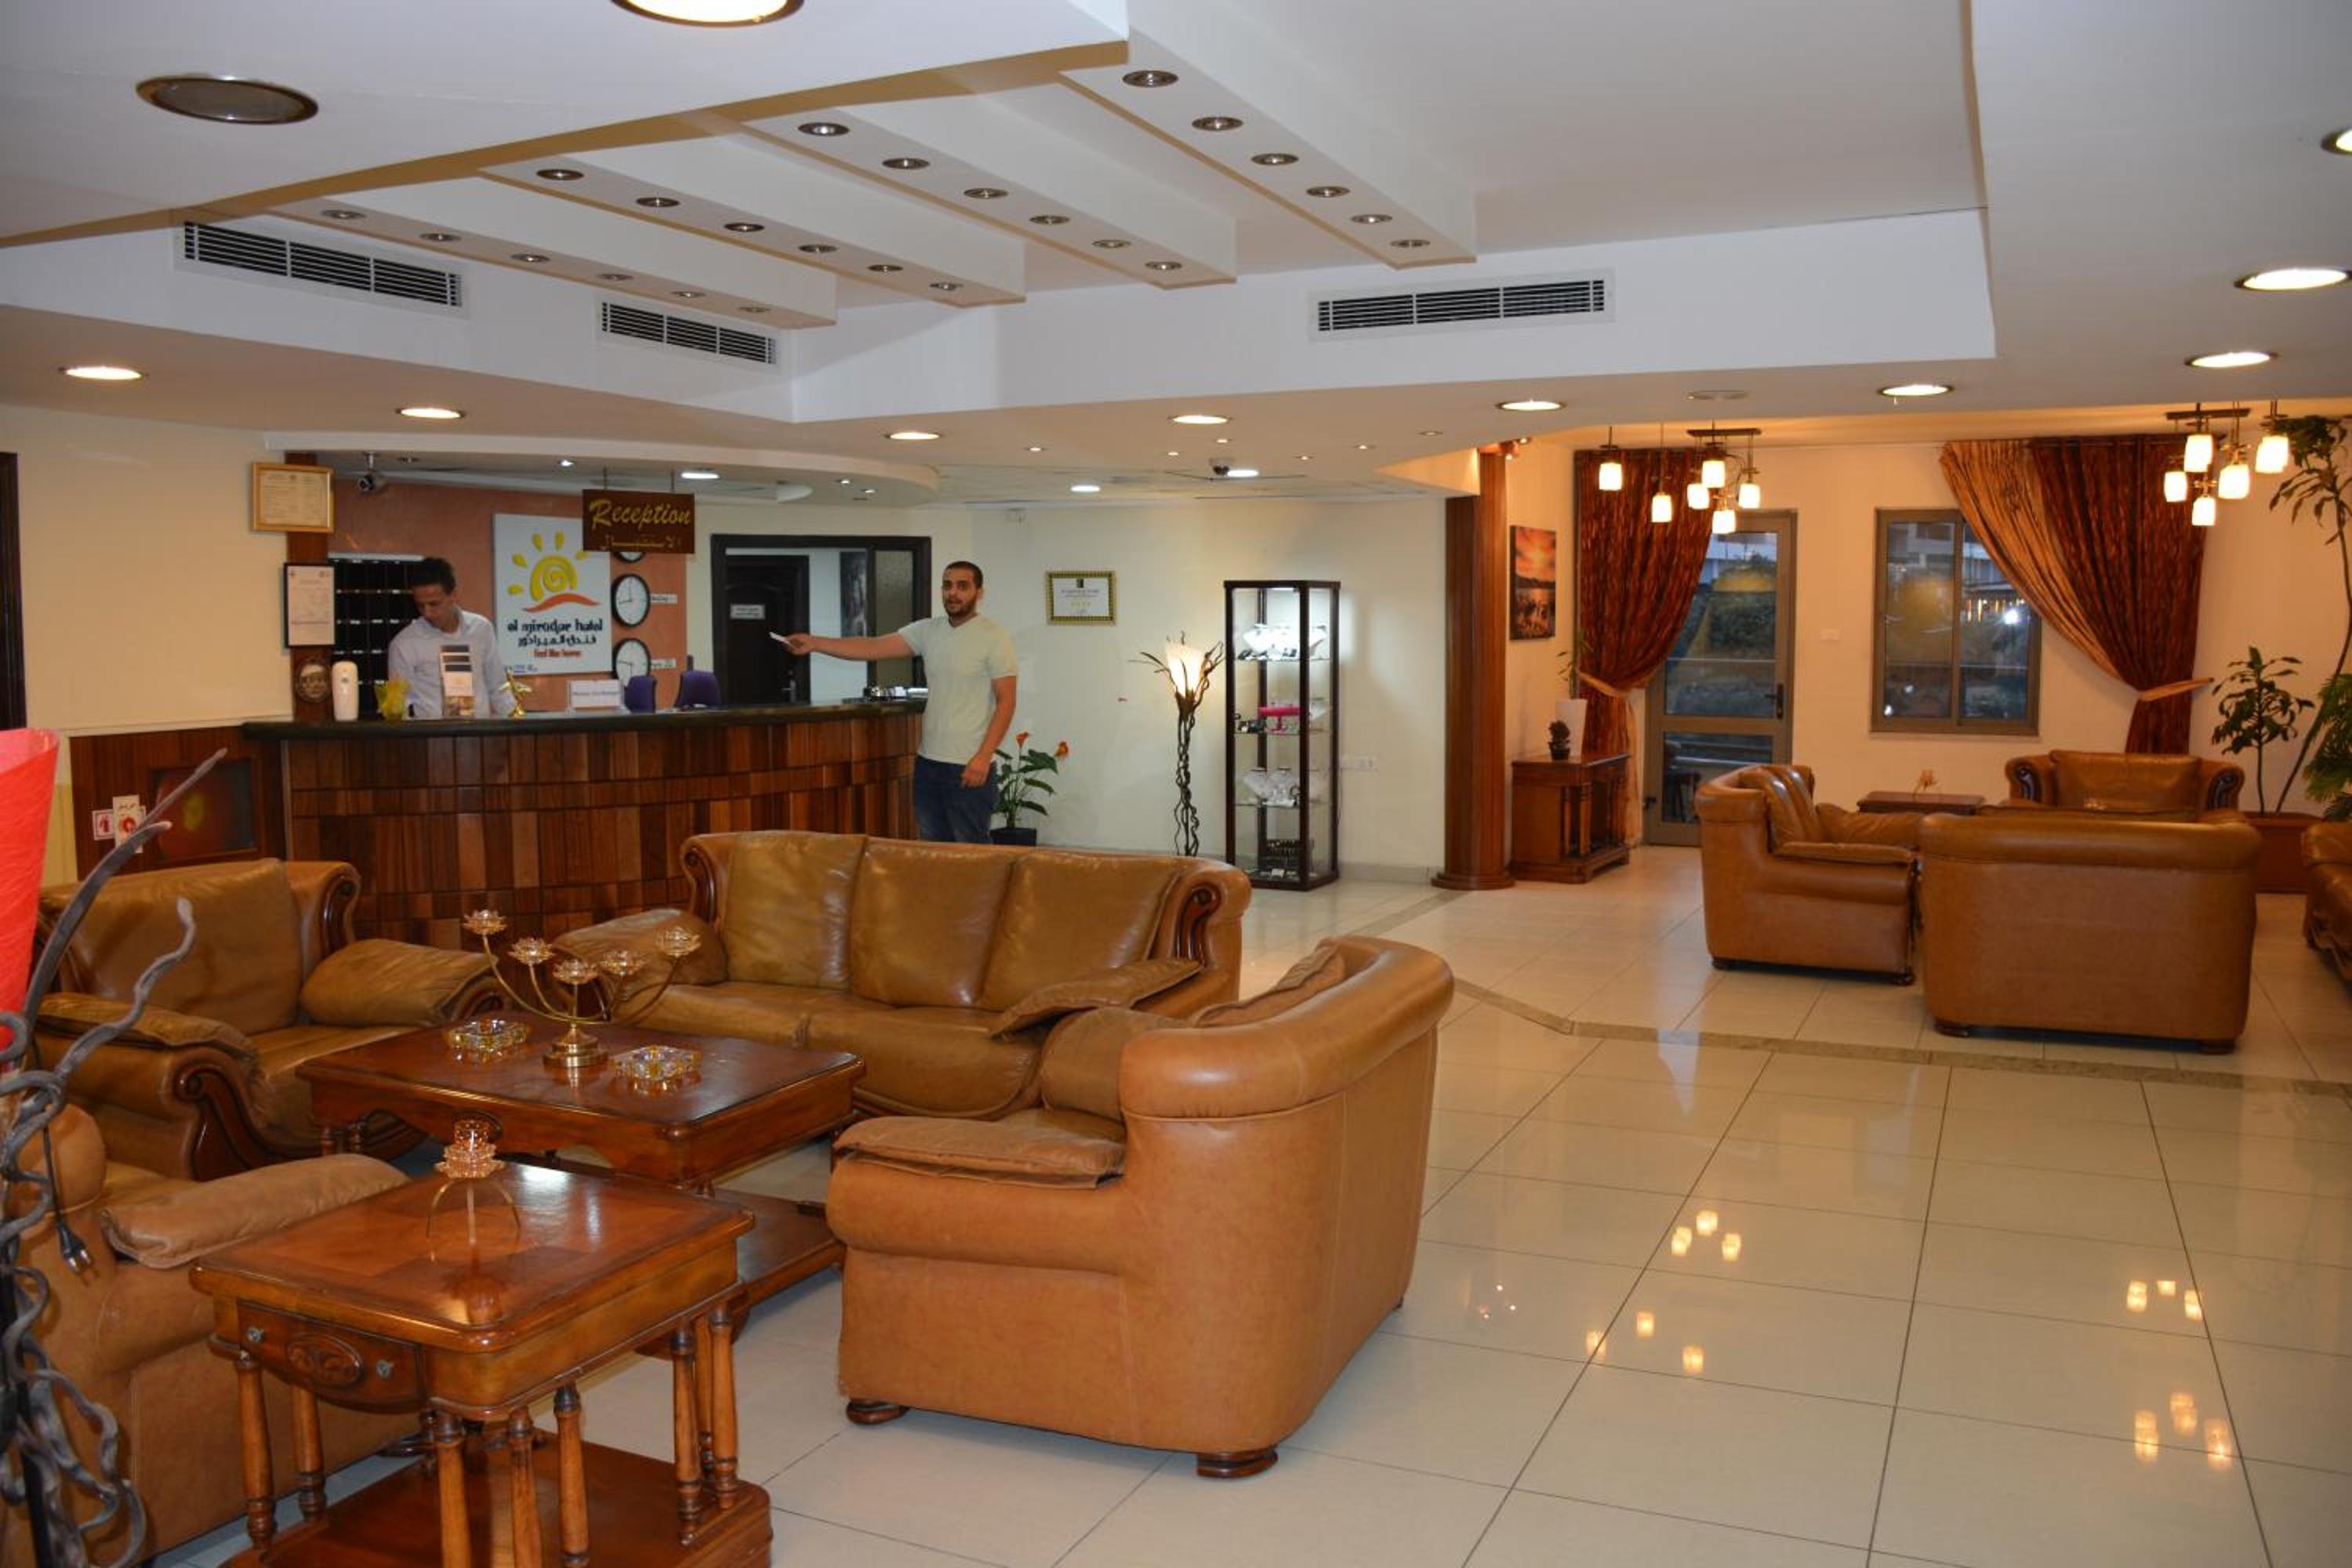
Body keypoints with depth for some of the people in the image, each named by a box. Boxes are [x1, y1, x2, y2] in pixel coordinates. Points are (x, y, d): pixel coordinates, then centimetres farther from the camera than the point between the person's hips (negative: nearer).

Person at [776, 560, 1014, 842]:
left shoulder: (994, 637, -10)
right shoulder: (928, 630, 8)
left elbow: (1005, 701, -13)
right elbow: (874, 647, 2)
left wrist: (983, 757, -19)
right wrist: (815, 643, -7)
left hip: (969, 766, -7)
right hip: (928, 761, 7)